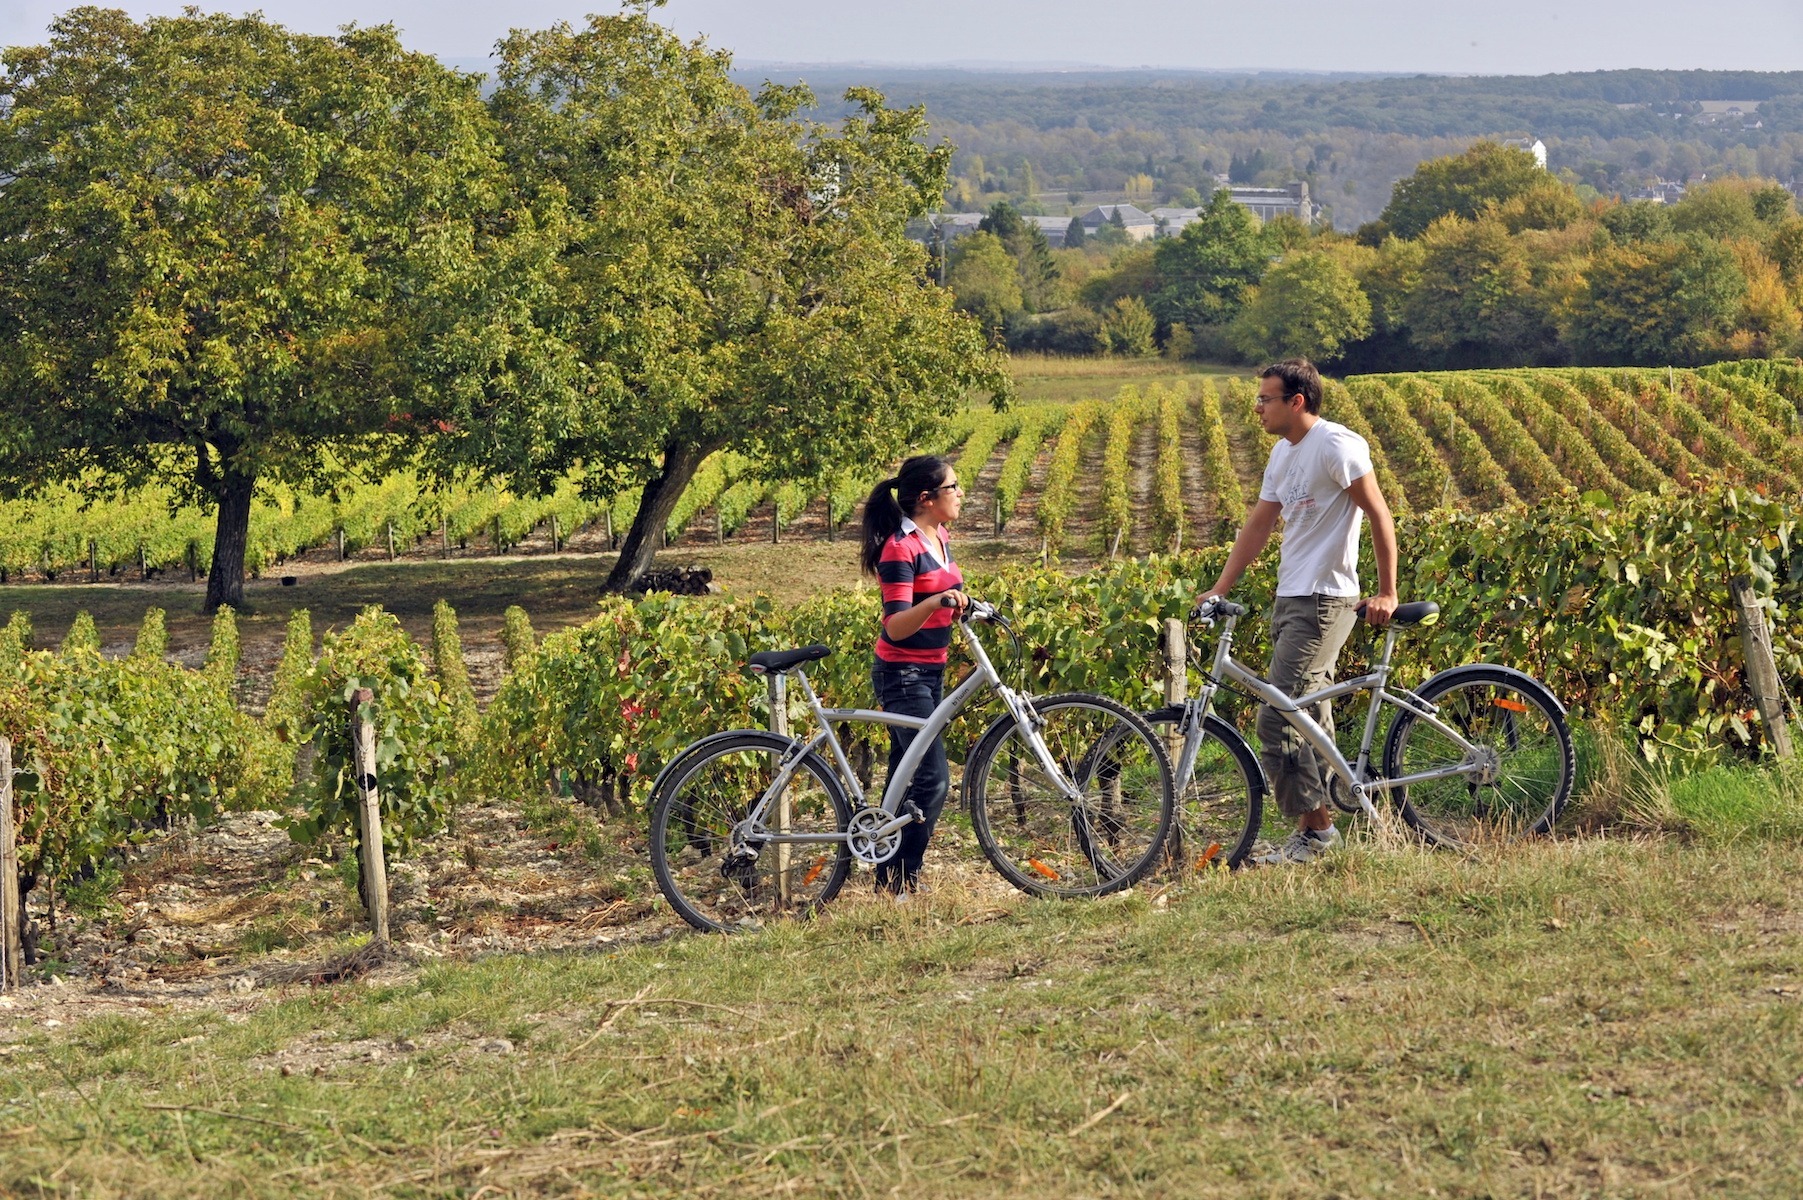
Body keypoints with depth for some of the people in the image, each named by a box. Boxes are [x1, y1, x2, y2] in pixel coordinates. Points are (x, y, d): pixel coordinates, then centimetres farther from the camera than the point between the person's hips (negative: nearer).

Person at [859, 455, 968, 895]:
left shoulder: (939, 538, 9)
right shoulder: (900, 547, -18)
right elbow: (897, 626, -25)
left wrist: (966, 606, 10)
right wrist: (938, 601, -38)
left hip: (930, 673, 9)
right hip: (902, 676, -9)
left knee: (906, 782, 11)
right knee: (933, 781, -15)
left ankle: (892, 879, 15)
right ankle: (896, 882, -9)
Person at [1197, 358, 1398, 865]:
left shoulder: (1335, 445, -13)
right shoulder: (1284, 452, 15)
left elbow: (1379, 515, -14)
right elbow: (1258, 524, 18)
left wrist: (1386, 592, -16)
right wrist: (1220, 590, 13)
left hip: (1323, 602, -9)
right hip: (1291, 597, 9)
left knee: (1277, 719, -13)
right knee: (1310, 718, 11)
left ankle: (1314, 827, -7)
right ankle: (1316, 828, 15)